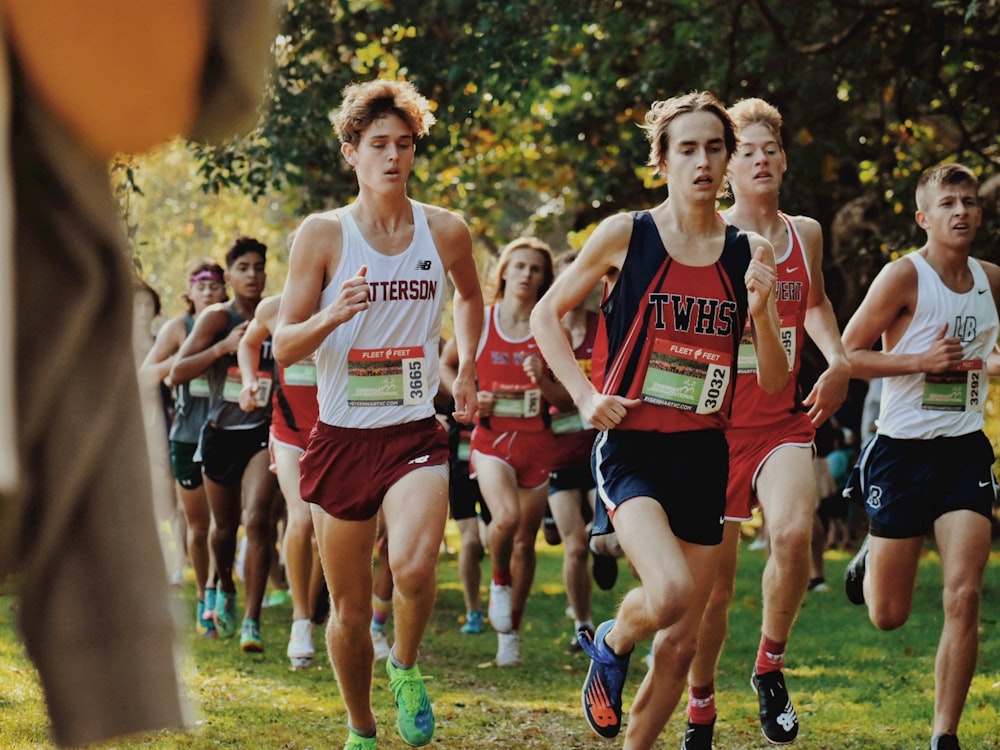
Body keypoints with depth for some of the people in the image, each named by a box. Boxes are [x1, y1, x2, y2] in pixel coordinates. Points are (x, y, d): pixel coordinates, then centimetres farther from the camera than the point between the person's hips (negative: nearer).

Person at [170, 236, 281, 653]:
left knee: (257, 519, -19)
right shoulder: (218, 318, -6)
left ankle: (251, 620, -15)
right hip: (221, 435, 1)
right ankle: (225, 588, 48)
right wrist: (224, 346, -24)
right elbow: (177, 372, -13)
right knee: (225, 527, 16)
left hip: (263, 434, -1)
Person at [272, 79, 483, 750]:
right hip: (341, 436, 0)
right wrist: (333, 316, -23)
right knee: (350, 607, 8)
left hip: (415, 435, 0)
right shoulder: (323, 234, -4)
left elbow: (470, 296, 25)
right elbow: (285, 346, -5)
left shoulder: (446, 231, 2)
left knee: (414, 569, -27)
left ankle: (406, 665, 4)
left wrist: (467, 370, 19)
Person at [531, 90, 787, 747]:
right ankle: (611, 644, 7)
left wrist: (760, 311, -13)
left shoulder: (749, 253, 5)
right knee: (670, 593, -28)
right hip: (632, 448, -4)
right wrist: (585, 393, -5)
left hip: (704, 454, 4)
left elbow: (775, 383, 5)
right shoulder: (626, 235, -4)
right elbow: (547, 313, 7)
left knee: (681, 647, 7)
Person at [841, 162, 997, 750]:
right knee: (889, 616, 5)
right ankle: (868, 564, 42)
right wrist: (921, 360, -19)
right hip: (903, 451, -3)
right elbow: (847, 354, -9)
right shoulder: (904, 276, -9)